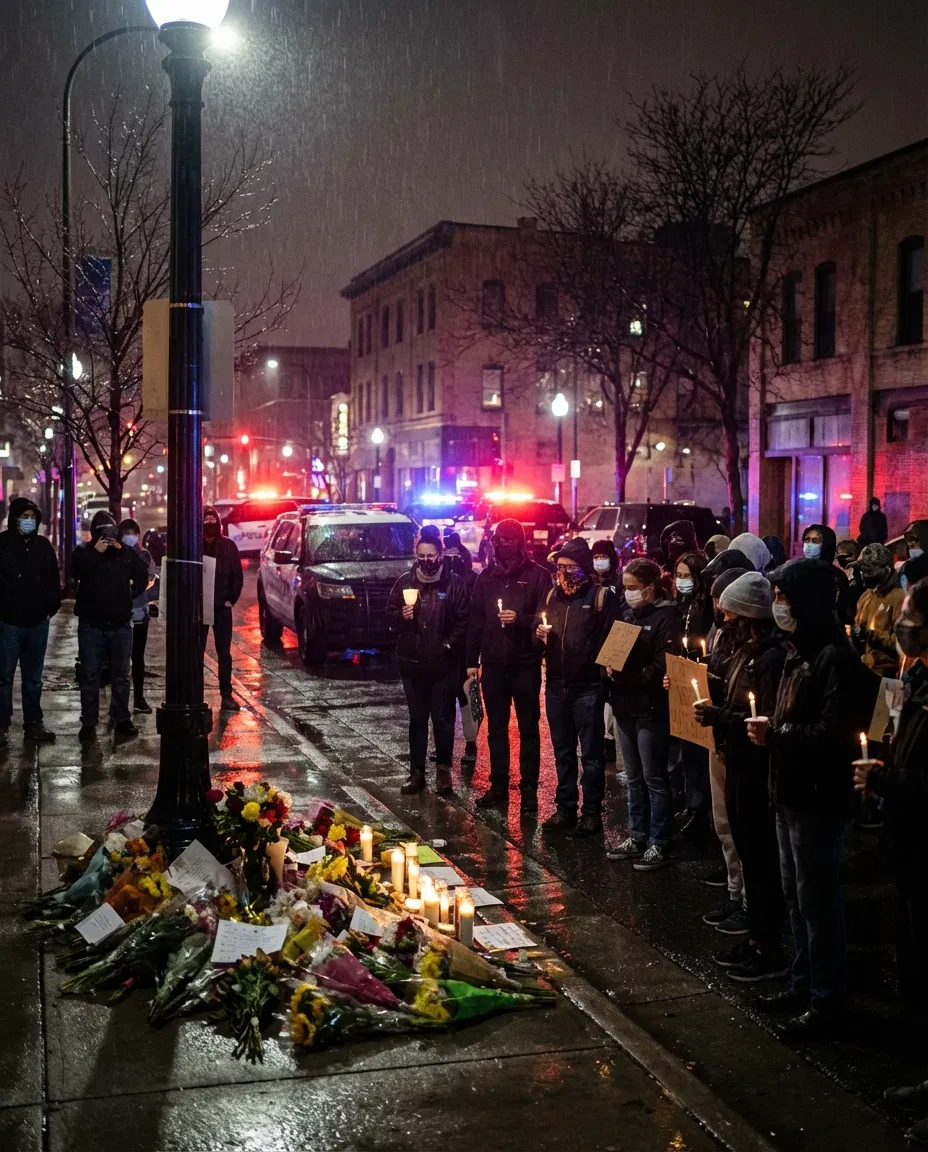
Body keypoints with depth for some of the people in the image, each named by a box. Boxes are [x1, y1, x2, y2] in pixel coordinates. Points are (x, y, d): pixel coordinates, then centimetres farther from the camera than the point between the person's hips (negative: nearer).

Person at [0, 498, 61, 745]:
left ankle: (34, 724, 22)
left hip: (38, 622, 4)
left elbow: (53, 579, 12)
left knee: (33, 677, 13)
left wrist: (51, 607, 4)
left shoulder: (43, 545, 6)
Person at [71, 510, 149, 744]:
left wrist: (132, 594, 5)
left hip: (120, 624, 2)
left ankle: (122, 720, 15)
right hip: (91, 624, -2)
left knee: (121, 675, 7)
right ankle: (89, 723, 4)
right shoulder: (83, 552, 3)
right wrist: (96, 553, -17)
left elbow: (142, 575, 16)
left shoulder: (127, 552, 7)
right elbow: (76, 573, -16)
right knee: (90, 675, 0)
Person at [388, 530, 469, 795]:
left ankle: (443, 769, 16)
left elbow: (463, 620, -3)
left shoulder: (454, 582, -4)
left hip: (444, 663, -3)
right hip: (412, 662, 3)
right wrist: (401, 616, -12)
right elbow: (389, 613, 8)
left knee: (443, 718, 3)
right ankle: (416, 771, 19)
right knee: (417, 718, 12)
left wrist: (449, 644, -11)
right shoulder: (405, 581, 5)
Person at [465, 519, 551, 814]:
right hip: (493, 663, 4)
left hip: (525, 663, -4)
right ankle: (498, 785, 21)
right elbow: (475, 620, 9)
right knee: (496, 727, 11)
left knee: (528, 728, 4)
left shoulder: (538, 575, -4)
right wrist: (472, 660, 6)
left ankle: (529, 789, 10)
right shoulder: (487, 576, 8)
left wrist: (520, 619, -21)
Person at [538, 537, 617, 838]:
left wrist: (605, 669, -19)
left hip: (588, 686, -5)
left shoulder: (602, 596, -6)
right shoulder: (551, 595, 11)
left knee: (591, 753, 2)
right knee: (563, 752, 14)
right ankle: (565, 808, 23)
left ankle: (592, 812, 9)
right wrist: (539, 633, -3)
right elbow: (536, 630, 19)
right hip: (556, 685, 5)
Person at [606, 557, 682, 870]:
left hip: (651, 708, -8)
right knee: (633, 777, 15)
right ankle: (637, 837, 25)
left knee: (654, 778, -1)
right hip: (625, 705, 8)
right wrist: (609, 667, -4)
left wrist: (626, 677, -19)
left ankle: (658, 844, 7)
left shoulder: (666, 617, -10)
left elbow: (663, 665, -18)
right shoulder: (629, 614, 14)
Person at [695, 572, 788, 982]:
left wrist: (720, 716, -22)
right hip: (739, 763, 10)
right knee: (748, 851, 17)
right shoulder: (747, 650, 10)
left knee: (761, 856, -1)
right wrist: (715, 710, 1)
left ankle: (769, 950, 9)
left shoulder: (771, 657, -20)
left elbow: (768, 722, -23)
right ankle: (757, 932, 29)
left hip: (756, 769, -10)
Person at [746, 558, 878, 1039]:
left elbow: (834, 734, -25)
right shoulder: (800, 653, 12)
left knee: (817, 901, -1)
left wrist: (775, 734, -17)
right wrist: (769, 728, 1)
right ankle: (803, 985, 31)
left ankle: (825, 1003, 10)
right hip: (791, 794, 10)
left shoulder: (836, 659, -19)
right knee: (796, 896, 18)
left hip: (818, 799, -10)